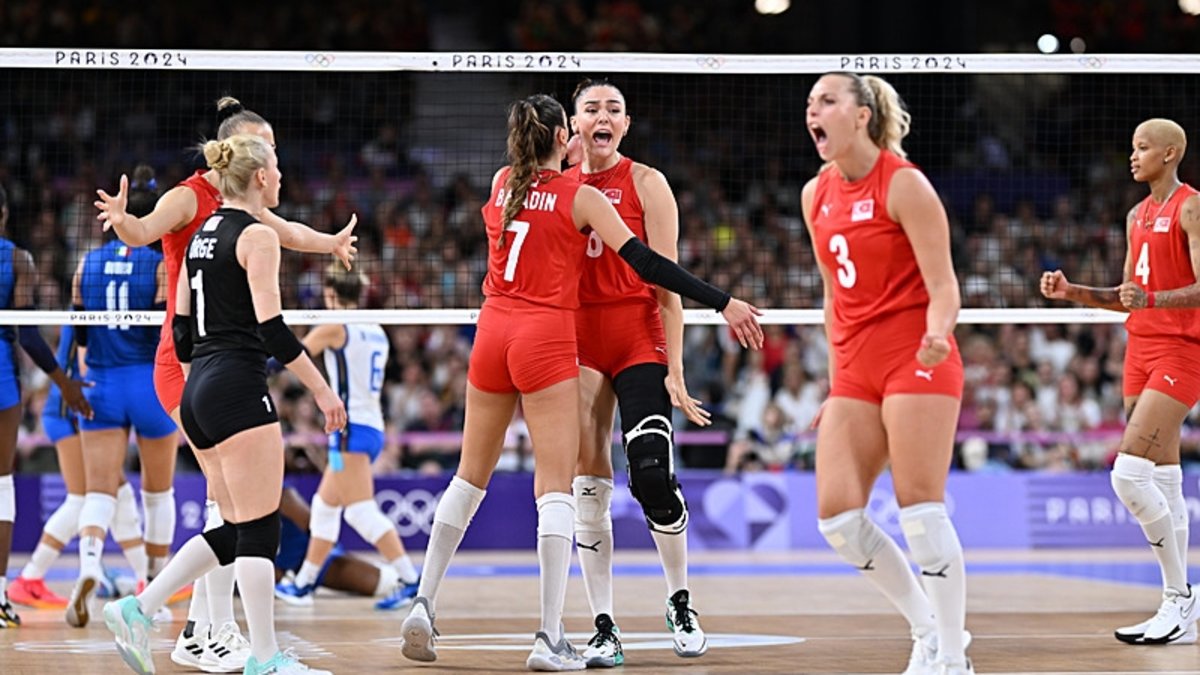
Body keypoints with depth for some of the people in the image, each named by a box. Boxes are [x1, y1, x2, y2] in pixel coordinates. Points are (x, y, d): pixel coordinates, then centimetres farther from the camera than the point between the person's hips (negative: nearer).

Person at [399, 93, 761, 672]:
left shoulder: (502, 184, 8)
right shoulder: (582, 198, -5)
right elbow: (646, 263, -9)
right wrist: (724, 304, -8)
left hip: (493, 332, 5)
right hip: (547, 339, -5)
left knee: (471, 475, 17)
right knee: (555, 487, -5)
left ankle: (424, 603, 11)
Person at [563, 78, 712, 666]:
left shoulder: (645, 183, 0)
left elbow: (667, 280, -3)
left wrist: (674, 369, -8)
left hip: (640, 339, -3)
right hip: (578, 341, 3)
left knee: (652, 476, -15)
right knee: (589, 485, 0)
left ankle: (680, 603, 7)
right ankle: (603, 629, 4)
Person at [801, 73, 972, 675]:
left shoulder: (904, 184, -9)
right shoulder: (816, 195, 11)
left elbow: (943, 287, -11)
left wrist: (937, 335, -32)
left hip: (915, 361, -7)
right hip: (854, 370, 7)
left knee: (920, 508, -11)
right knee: (837, 516, -3)